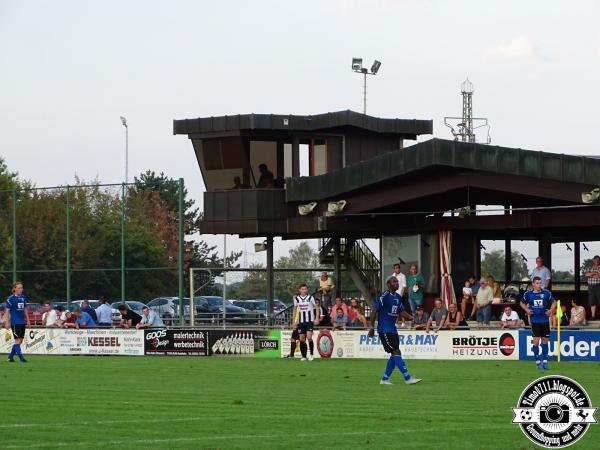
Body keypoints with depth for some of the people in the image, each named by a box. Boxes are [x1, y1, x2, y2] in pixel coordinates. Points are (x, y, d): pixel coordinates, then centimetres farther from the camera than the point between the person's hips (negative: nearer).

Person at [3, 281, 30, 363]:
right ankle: (21, 357, -6)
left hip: (22, 322, 7)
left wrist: (28, 320, 18)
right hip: (15, 322, -7)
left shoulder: (23, 297, 11)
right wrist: (7, 322, -11)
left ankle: (11, 356, 19)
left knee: (20, 340, 8)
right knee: (18, 340, -8)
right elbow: (7, 311, -6)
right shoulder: (11, 298, -6)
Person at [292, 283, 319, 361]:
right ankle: (304, 356, 9)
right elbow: (295, 309, 16)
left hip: (310, 320, -3)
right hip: (301, 321, 3)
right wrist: (294, 320, 12)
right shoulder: (297, 298, 5)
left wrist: (317, 318, -4)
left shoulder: (310, 298, -2)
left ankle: (311, 354, 1)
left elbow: (316, 307, 4)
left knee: (309, 337, -15)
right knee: (302, 339, 1)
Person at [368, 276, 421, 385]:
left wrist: (409, 317, -4)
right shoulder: (384, 296, -11)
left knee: (394, 355, 7)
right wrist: (371, 327, -14)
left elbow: (401, 311, 18)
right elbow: (374, 311, -12)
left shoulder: (398, 297, 13)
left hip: (393, 329, 9)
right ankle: (407, 378, -14)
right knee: (396, 352, -12)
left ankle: (384, 379, 15)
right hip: (384, 330, -9)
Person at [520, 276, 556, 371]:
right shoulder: (528, 294, -1)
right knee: (536, 340, -6)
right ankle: (538, 362, 1)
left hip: (545, 319, 1)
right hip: (535, 320, -1)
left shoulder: (546, 293, -2)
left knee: (545, 340, 8)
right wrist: (526, 310, 0)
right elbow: (522, 302, 16)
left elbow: (554, 302, 11)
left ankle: (545, 361, 18)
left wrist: (551, 310, -4)